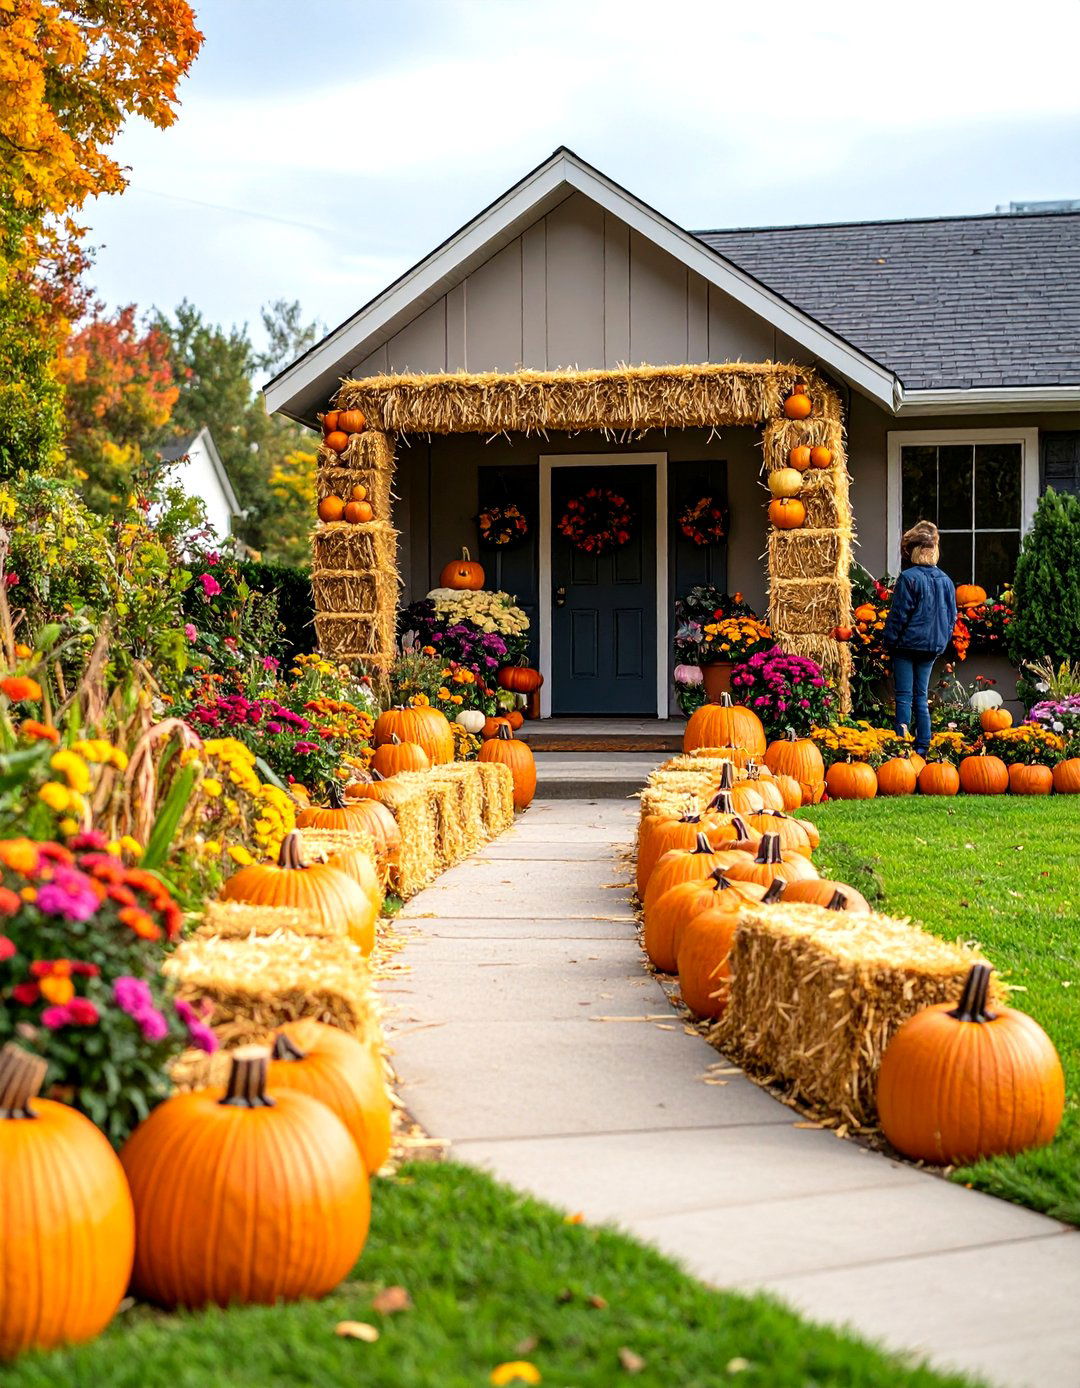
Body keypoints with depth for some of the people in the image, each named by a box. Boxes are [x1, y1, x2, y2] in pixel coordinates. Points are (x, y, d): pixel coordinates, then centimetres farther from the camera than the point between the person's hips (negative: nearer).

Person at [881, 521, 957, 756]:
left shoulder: (908, 578, -12)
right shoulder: (945, 580, 6)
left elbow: (898, 614, -11)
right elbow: (952, 616, 12)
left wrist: (889, 640, -2)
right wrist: (943, 640, 20)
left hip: (909, 643, -5)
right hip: (933, 646, 5)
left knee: (904, 696, -2)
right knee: (921, 696, 12)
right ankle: (923, 746, 10)